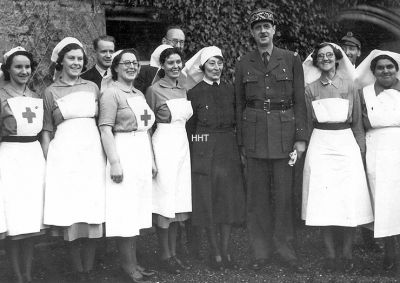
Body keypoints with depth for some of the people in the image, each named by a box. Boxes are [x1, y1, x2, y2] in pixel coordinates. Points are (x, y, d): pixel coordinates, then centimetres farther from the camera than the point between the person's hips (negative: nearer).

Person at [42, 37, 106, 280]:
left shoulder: (92, 87, 12)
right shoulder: (51, 92, 7)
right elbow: (47, 131, 8)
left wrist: (107, 155, 8)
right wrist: (48, 162, 0)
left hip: (92, 151, 2)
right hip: (64, 153, -2)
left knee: (92, 212, 0)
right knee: (71, 213, -1)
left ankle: (89, 270, 10)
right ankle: (78, 271, 11)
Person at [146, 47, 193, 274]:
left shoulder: (184, 90, 12)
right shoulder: (154, 90, -6)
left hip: (183, 144, 6)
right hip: (164, 145, -6)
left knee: (179, 200, 8)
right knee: (165, 200, -2)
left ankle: (174, 252, 18)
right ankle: (165, 255, 10)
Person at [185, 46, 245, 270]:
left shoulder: (230, 91, 9)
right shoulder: (194, 93, -1)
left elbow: (236, 123, 13)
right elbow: (190, 127, 0)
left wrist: (240, 150, 5)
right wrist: (191, 156, -5)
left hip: (229, 151, 3)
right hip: (205, 153, -3)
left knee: (230, 201, 4)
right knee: (209, 203, 1)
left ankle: (226, 252, 14)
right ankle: (215, 253, 13)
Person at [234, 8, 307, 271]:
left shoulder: (292, 59, 2)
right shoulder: (244, 64, 7)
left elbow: (299, 101, 2)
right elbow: (240, 104, 10)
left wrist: (301, 137, -4)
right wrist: (241, 142, 8)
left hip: (284, 132, -1)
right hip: (254, 133, 1)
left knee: (284, 193, 3)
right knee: (257, 195, 6)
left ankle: (286, 250, 17)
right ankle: (261, 251, 17)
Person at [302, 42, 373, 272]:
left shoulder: (349, 85, 5)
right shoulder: (311, 89, 6)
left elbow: (357, 121, 7)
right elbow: (308, 123, 12)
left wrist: (361, 150, 3)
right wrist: (305, 145, 9)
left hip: (346, 144, 0)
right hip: (320, 145, 1)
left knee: (349, 201, -3)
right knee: (323, 201, 0)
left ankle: (348, 254, 9)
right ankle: (330, 253, 9)